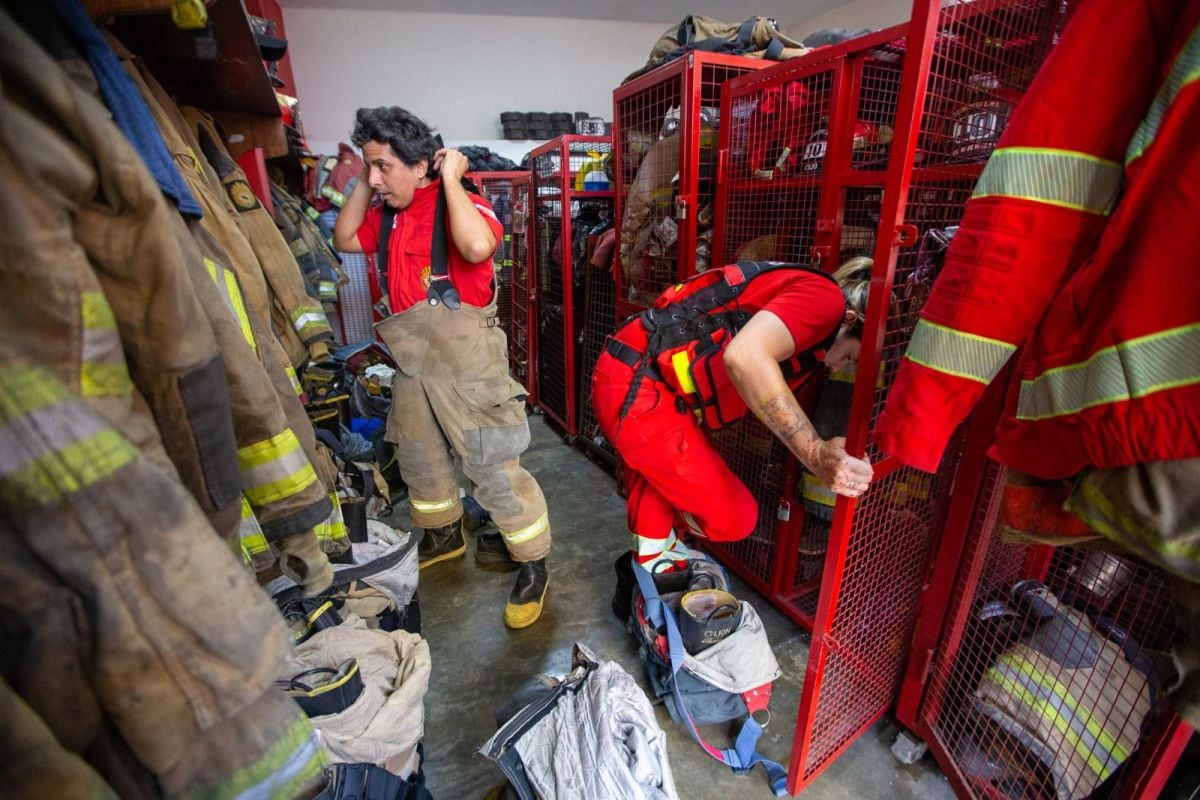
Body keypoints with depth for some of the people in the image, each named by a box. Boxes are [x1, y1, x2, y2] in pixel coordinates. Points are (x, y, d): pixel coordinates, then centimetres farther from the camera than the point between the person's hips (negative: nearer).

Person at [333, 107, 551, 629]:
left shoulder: (458, 203, -12)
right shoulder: (389, 213, 12)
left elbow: (477, 245, -34)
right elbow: (344, 240, 21)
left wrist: (451, 179, -19)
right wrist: (362, 187, 11)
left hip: (465, 357, -8)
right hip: (413, 357, 9)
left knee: (493, 468, -5)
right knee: (418, 457, 21)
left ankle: (533, 565, 13)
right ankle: (444, 536, 45)